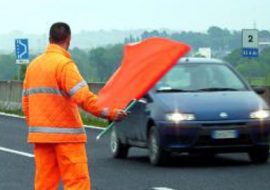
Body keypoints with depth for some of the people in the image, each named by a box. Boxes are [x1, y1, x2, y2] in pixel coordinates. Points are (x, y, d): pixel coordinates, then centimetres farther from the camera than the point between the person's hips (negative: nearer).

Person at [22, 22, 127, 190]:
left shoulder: (34, 65, 12)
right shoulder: (64, 64, -11)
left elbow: (26, 101, 15)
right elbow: (83, 97, -22)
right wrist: (110, 113, -21)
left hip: (40, 134, 7)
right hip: (66, 135, -7)